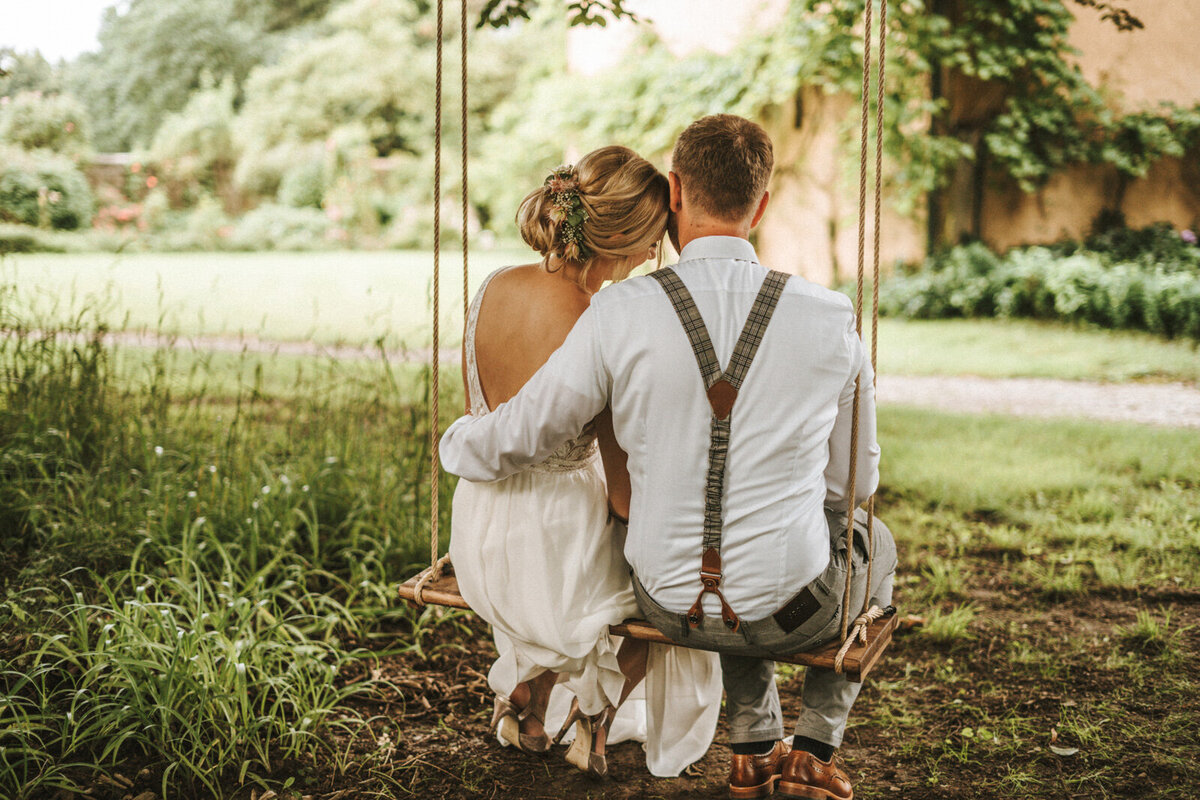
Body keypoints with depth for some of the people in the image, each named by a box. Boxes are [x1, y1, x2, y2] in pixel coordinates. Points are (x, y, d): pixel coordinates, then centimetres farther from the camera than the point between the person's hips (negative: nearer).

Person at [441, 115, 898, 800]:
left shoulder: (621, 314, -15)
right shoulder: (830, 319, -12)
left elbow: (513, 441, -6)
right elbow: (855, 479, 2)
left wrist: (454, 441, 18)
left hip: (670, 604, 2)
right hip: (791, 614, -1)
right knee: (873, 541, 34)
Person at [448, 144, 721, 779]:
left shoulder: (492, 288, -7)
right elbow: (625, 497, -18)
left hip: (477, 542, 6)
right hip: (553, 553, -6)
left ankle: (526, 690, 35)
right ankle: (592, 717, 26)